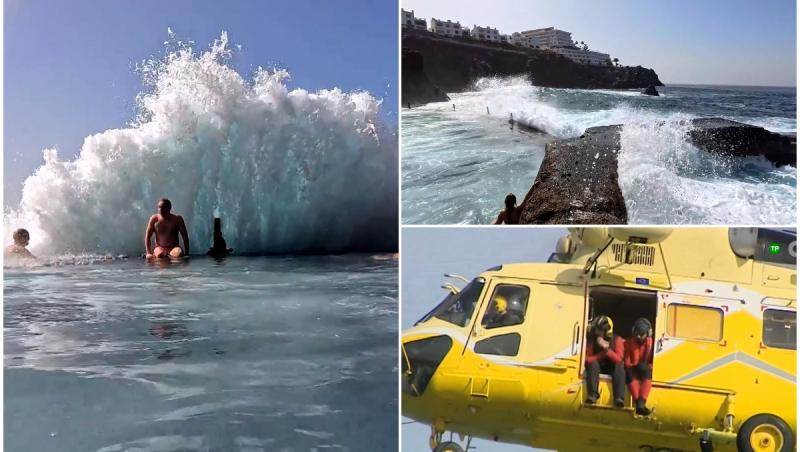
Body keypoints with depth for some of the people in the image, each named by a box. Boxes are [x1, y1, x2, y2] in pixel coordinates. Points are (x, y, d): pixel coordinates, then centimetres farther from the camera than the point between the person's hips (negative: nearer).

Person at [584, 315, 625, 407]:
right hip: (597, 367, 0)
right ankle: (592, 395, -37)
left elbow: (618, 359, -28)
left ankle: (619, 398, -38)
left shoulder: (617, 340, -15)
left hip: (612, 367, 0)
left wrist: (607, 349, -40)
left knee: (620, 365, -32)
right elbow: (588, 359, -19)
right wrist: (603, 352, -26)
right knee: (593, 363, -33)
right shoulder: (591, 339, -13)